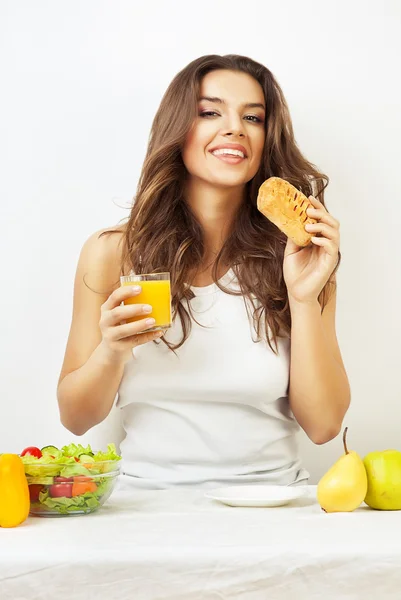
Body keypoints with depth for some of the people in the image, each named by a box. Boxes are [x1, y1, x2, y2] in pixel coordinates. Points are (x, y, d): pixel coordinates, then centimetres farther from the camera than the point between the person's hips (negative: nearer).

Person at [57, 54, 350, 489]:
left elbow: (323, 425, -4)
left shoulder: (298, 255, 0)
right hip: (148, 496, 0)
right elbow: (76, 417, 4)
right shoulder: (111, 254, -1)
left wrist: (304, 298, -15)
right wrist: (112, 351, -16)